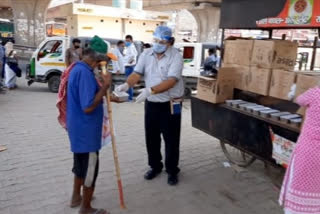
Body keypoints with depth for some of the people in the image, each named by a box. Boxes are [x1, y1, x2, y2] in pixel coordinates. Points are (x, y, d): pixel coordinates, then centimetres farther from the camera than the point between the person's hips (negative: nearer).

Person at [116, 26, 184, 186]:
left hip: (170, 105, -4)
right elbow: (137, 74, -5)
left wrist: (150, 90, -37)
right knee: (151, 138, 14)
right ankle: (155, 166, 34)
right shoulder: (146, 54, 1)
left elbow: (171, 81, -25)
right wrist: (126, 85, -26)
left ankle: (172, 170, 24)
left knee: (171, 139, 6)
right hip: (151, 104, 5)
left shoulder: (176, 56, -15)